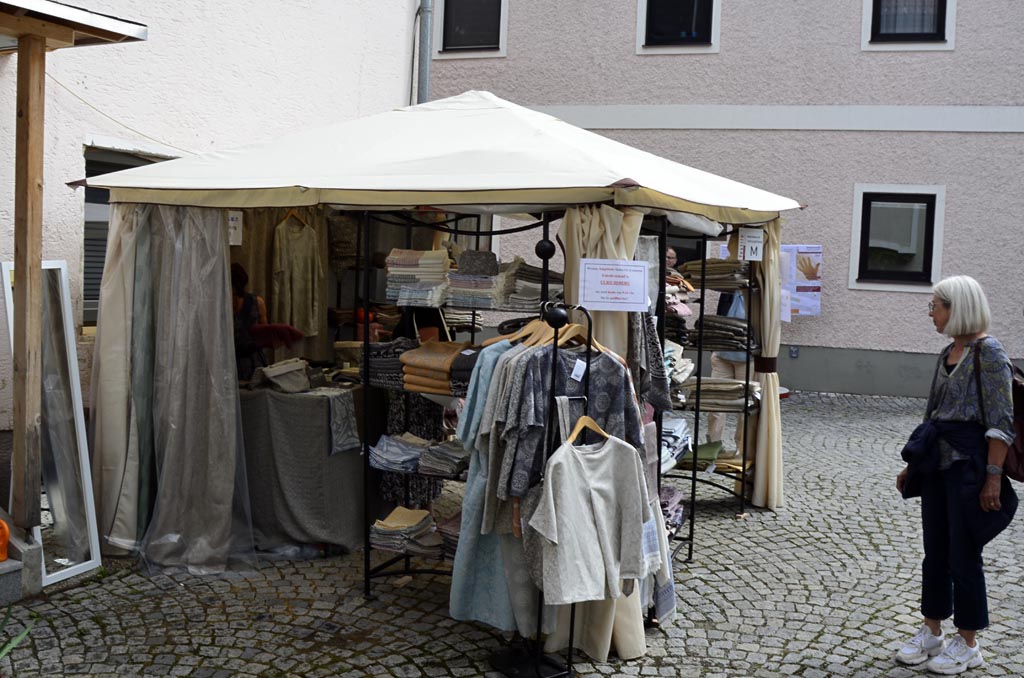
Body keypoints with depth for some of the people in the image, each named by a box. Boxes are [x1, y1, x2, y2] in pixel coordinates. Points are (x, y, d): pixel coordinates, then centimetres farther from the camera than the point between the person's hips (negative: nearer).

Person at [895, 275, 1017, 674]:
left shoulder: (988, 353, -13)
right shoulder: (948, 353, 11)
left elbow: (1001, 422, -16)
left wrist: (993, 477, -20)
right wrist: (914, 463, 19)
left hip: (969, 462, -8)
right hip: (938, 461, 8)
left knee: (963, 553, 1)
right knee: (935, 551, 14)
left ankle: (967, 644, 16)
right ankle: (931, 633, 26)